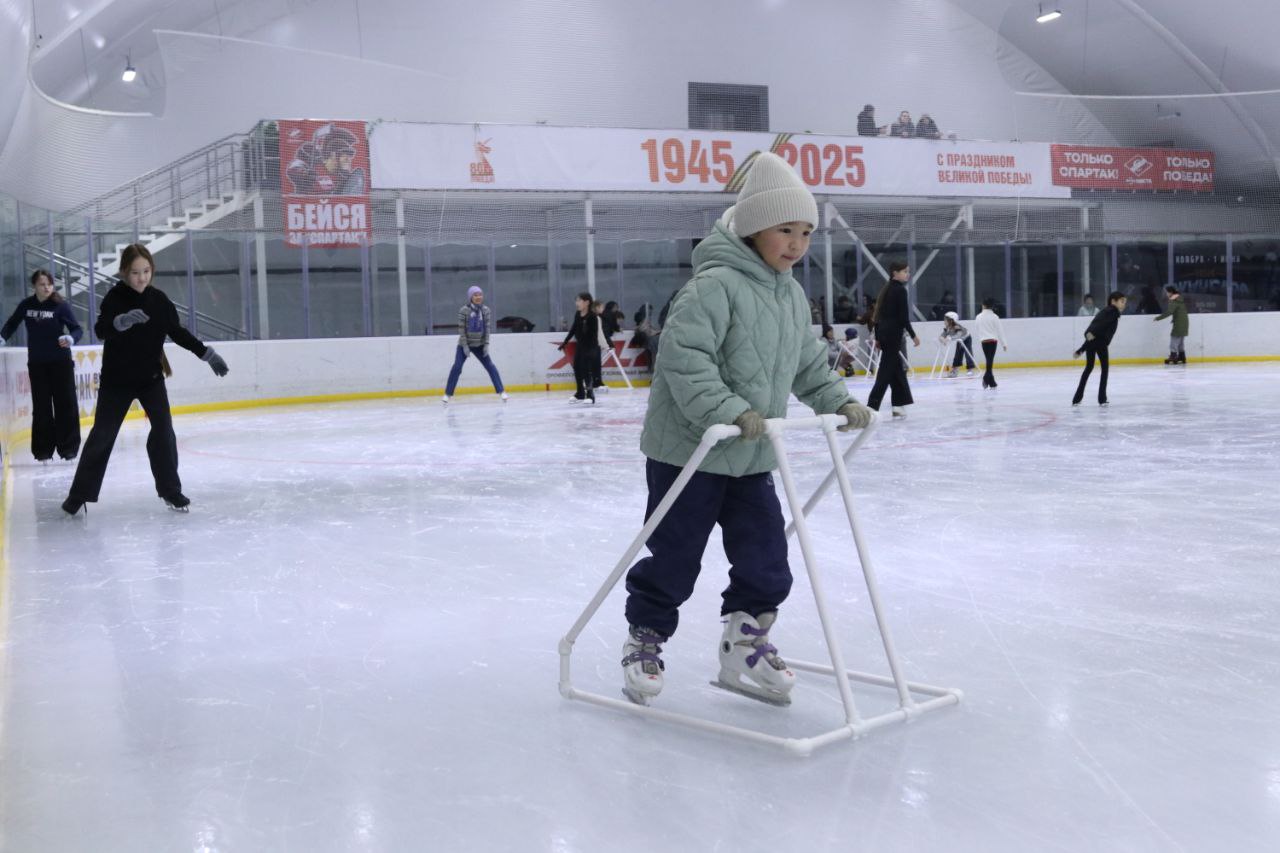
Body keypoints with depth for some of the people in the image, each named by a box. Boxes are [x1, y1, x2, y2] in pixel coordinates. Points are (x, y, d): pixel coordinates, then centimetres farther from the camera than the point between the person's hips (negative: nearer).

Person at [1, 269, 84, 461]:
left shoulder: (60, 305, -9)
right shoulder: (26, 305, 0)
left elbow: (77, 328, -10)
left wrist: (71, 338, -31)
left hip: (60, 361, -2)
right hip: (36, 363, 2)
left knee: (65, 403, 0)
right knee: (41, 406, 5)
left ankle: (69, 447, 9)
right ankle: (43, 449, 11)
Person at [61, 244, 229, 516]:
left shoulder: (159, 299, -2)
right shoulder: (115, 297, -14)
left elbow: (177, 332, 6)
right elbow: (100, 330, -28)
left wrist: (206, 353, -2)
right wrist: (122, 321, -48)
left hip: (151, 377, 3)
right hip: (117, 379, -3)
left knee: (164, 429, -5)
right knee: (102, 434, 2)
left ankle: (170, 489, 7)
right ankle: (79, 493, 11)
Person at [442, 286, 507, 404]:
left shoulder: (486, 310, -4)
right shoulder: (464, 310, -14)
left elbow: (488, 328, -2)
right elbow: (461, 329, -14)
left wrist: (486, 344, -8)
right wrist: (465, 345, -17)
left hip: (479, 345, 3)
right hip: (464, 345, -3)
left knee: (491, 366, -3)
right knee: (456, 367, -11)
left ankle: (501, 391, 5)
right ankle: (448, 394, -2)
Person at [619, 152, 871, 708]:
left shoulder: (791, 295, 10)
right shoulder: (716, 284, -19)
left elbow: (808, 363, 21)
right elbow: (682, 354, -28)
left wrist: (837, 401, 9)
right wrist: (728, 410, -35)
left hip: (751, 457, 8)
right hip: (688, 451, -8)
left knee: (766, 557, 7)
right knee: (675, 556, 3)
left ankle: (744, 651, 22)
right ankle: (644, 641, 23)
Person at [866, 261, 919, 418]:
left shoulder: (887, 289, 14)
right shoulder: (900, 290, -11)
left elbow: (879, 314, 16)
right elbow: (903, 316, -15)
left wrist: (878, 338, 19)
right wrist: (913, 335, -7)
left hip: (883, 332, 9)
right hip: (893, 333, -9)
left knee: (897, 368, 16)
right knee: (887, 371, -7)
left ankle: (898, 405, 18)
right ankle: (872, 407, -12)